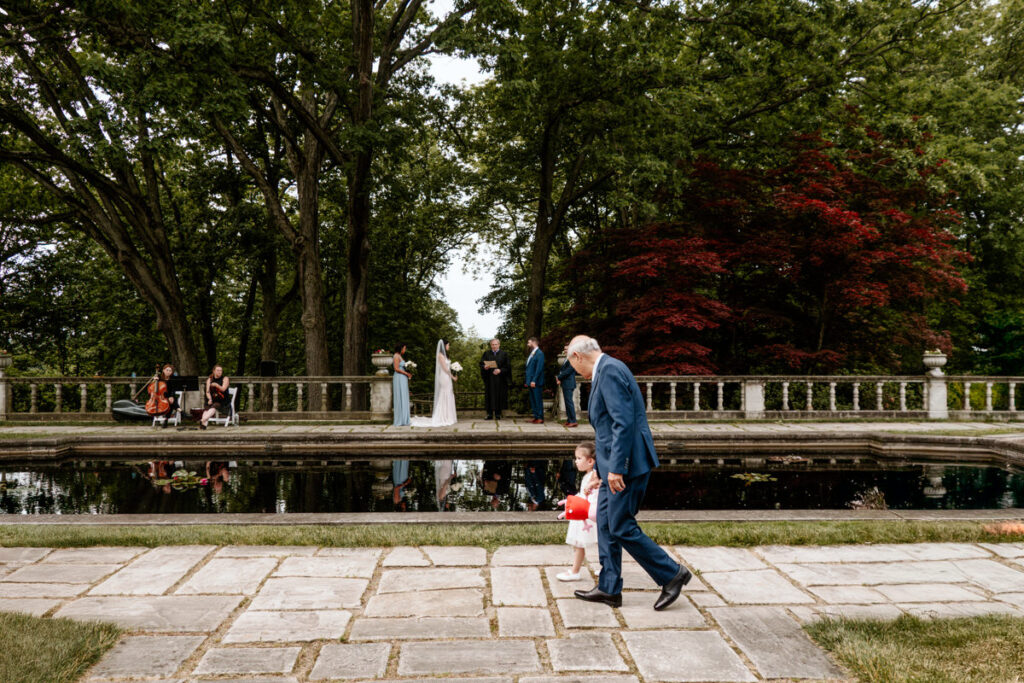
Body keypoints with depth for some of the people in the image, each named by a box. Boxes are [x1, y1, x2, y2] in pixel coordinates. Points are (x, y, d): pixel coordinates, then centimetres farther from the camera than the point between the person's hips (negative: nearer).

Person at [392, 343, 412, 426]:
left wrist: (408, 373, 5)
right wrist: (406, 373, -13)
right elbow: (396, 369, -17)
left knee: (403, 400, 9)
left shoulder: (399, 356, 19)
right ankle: (400, 421, -6)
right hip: (399, 379, -10)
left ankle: (403, 420, 12)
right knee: (400, 399, -8)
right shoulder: (396, 356, -11)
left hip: (403, 379, 10)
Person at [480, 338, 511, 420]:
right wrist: (484, 367, -15)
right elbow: (481, 364, 6)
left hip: (500, 379, -1)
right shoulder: (486, 353, 9)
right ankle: (490, 414, 5)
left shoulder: (504, 354, 4)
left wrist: (500, 370, -15)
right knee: (490, 395, 0)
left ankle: (498, 414, 6)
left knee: (499, 395, -1)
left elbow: (507, 366, 0)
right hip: (489, 379, 1)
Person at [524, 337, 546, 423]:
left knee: (538, 400, -5)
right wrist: (527, 381, 17)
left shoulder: (539, 353, -11)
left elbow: (539, 368, -18)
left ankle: (540, 418, -2)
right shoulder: (532, 354, 19)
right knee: (533, 400, 10)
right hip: (531, 382, 9)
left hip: (536, 382, -9)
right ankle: (536, 417, 15)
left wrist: (534, 381, -21)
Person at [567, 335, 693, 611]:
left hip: (627, 464, -11)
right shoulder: (608, 370, 16)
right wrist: (603, 468, 28)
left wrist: (616, 468, -25)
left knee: (621, 527, -4)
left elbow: (624, 422, -24)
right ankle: (609, 588, 22)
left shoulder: (609, 371, -16)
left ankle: (672, 573, 9)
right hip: (617, 464, 11)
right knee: (606, 523, 14)